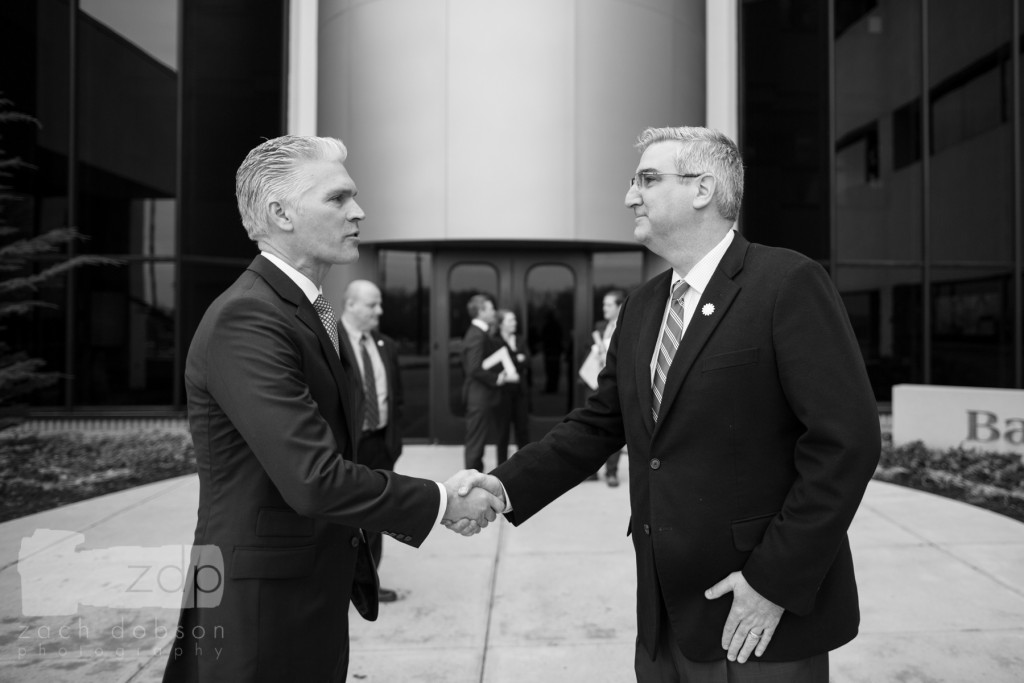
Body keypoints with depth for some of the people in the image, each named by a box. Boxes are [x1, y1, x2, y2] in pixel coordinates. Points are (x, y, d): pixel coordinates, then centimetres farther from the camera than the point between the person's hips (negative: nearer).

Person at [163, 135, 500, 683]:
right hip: (259, 615, -8)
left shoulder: (311, 315, 8)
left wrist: (433, 505, 3)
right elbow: (313, 479, -28)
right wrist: (439, 501, -16)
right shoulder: (245, 319, -22)